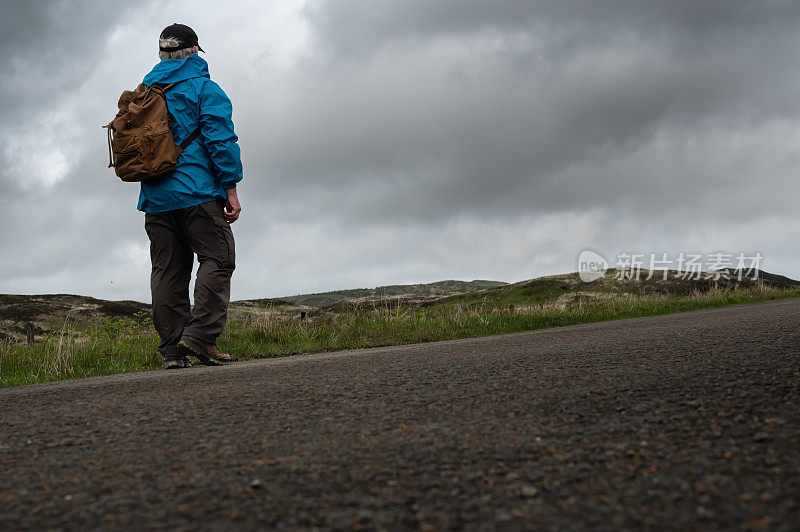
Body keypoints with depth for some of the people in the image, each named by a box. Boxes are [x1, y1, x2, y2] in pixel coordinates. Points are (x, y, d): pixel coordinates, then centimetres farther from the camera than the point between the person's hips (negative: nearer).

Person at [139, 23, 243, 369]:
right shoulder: (203, 88, 0)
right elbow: (221, 140, -8)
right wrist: (230, 190, -7)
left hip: (155, 198, 6)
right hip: (197, 193, -6)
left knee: (167, 271, 5)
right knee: (217, 259, -4)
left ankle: (173, 349, 1)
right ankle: (200, 334, -18)